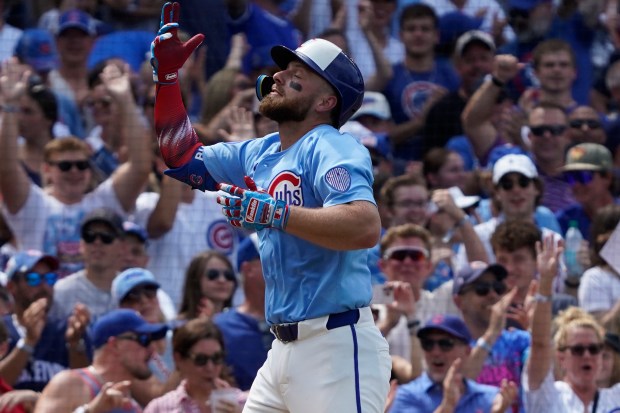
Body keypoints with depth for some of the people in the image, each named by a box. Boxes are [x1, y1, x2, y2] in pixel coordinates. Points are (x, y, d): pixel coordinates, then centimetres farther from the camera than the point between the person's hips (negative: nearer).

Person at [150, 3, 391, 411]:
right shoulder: (260, 154, 16)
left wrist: (271, 212, -28)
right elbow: (184, 158, 29)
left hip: (338, 349, -9)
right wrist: (167, 74, 20)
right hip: (285, 347, 9)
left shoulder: (332, 149, -12)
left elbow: (366, 227, -29)